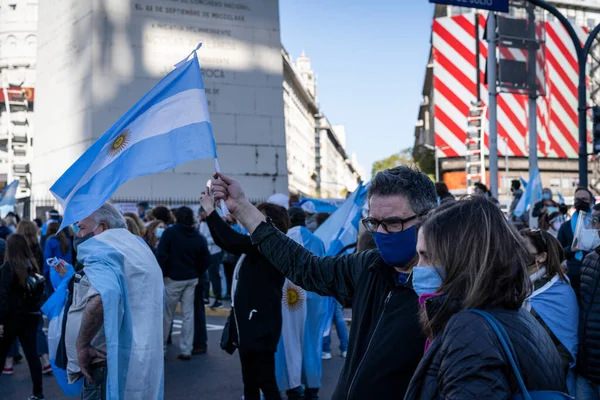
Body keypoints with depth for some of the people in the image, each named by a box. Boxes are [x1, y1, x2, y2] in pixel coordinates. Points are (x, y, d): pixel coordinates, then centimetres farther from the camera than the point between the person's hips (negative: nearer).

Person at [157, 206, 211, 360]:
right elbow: (206, 259, 0)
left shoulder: (170, 232, -9)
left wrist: (163, 273, -4)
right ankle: (186, 350, 8)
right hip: (192, 280, 3)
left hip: (174, 278, -3)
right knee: (188, 315, 7)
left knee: (167, 315, 7)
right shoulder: (198, 237, 1)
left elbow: (161, 255, -16)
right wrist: (196, 274, 12)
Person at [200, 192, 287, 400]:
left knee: (266, 383, -4)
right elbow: (226, 244, 20)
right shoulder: (256, 246, 12)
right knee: (250, 382, 17)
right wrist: (210, 214, 9)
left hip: (260, 327, -10)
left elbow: (234, 242, -29)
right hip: (248, 325, 10)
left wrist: (211, 211, -23)